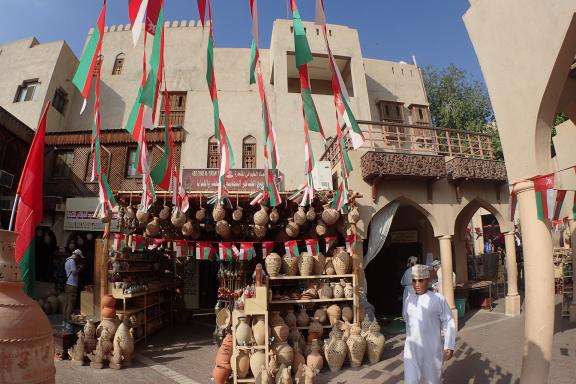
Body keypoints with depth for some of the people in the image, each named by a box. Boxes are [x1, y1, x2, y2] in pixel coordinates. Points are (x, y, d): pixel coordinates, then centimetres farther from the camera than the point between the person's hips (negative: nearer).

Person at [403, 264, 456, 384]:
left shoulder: (438, 299, -10)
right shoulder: (409, 299, 1)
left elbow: (448, 323, -7)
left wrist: (449, 346, -10)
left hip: (432, 349, -2)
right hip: (412, 348, 2)